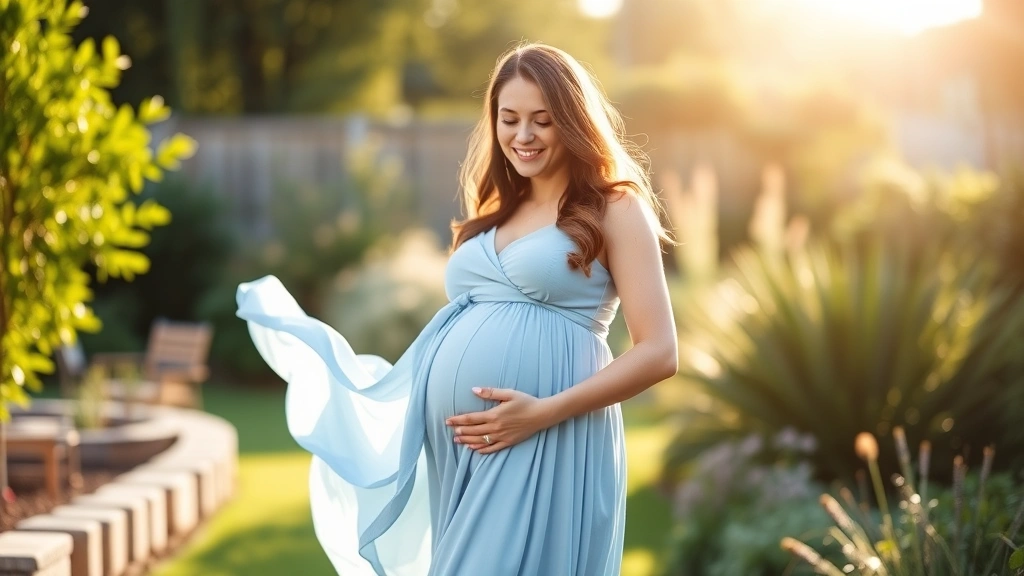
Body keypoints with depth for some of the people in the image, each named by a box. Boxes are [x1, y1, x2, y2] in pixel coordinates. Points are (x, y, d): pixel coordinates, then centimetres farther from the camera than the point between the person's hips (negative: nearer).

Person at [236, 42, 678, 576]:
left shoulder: (615, 209, 1)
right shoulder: (495, 213, 21)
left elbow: (658, 352, -7)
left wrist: (545, 413, -16)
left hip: (545, 447, -6)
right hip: (454, 445, 6)